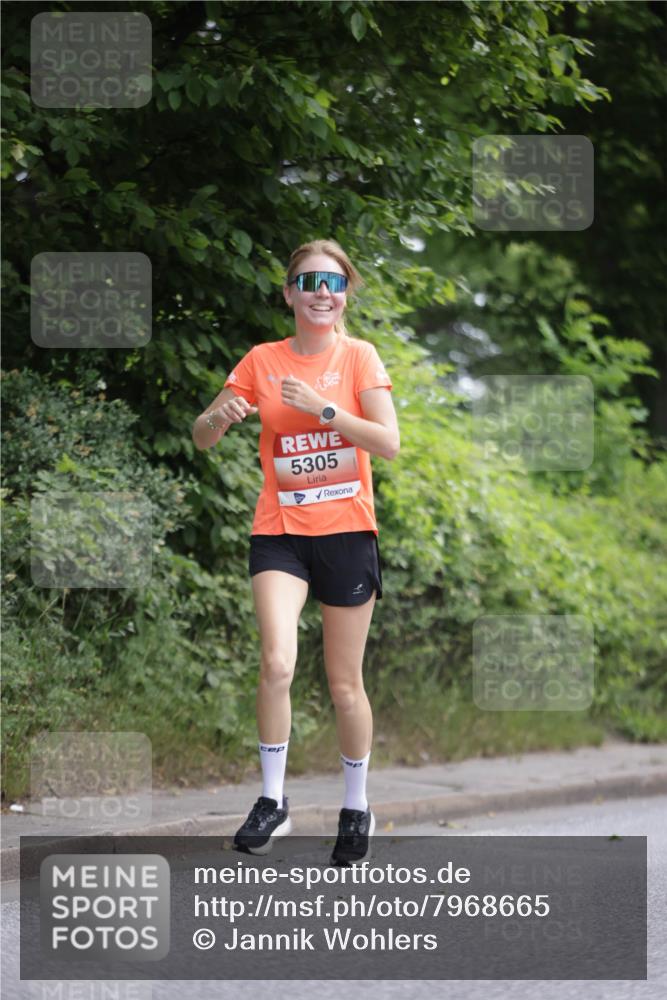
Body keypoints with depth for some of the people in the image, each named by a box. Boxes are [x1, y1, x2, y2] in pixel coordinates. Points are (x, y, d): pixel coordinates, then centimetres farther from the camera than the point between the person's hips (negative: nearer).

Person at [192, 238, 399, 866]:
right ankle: (272, 801, -7)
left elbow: (389, 444, -10)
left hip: (347, 531, 0)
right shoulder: (262, 361, 4)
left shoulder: (358, 357, 0)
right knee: (277, 663, -21)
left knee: (345, 686, 7)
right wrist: (221, 417, -17)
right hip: (279, 531, 0)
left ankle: (356, 809, 25)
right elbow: (202, 437, 6)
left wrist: (323, 408, -20)